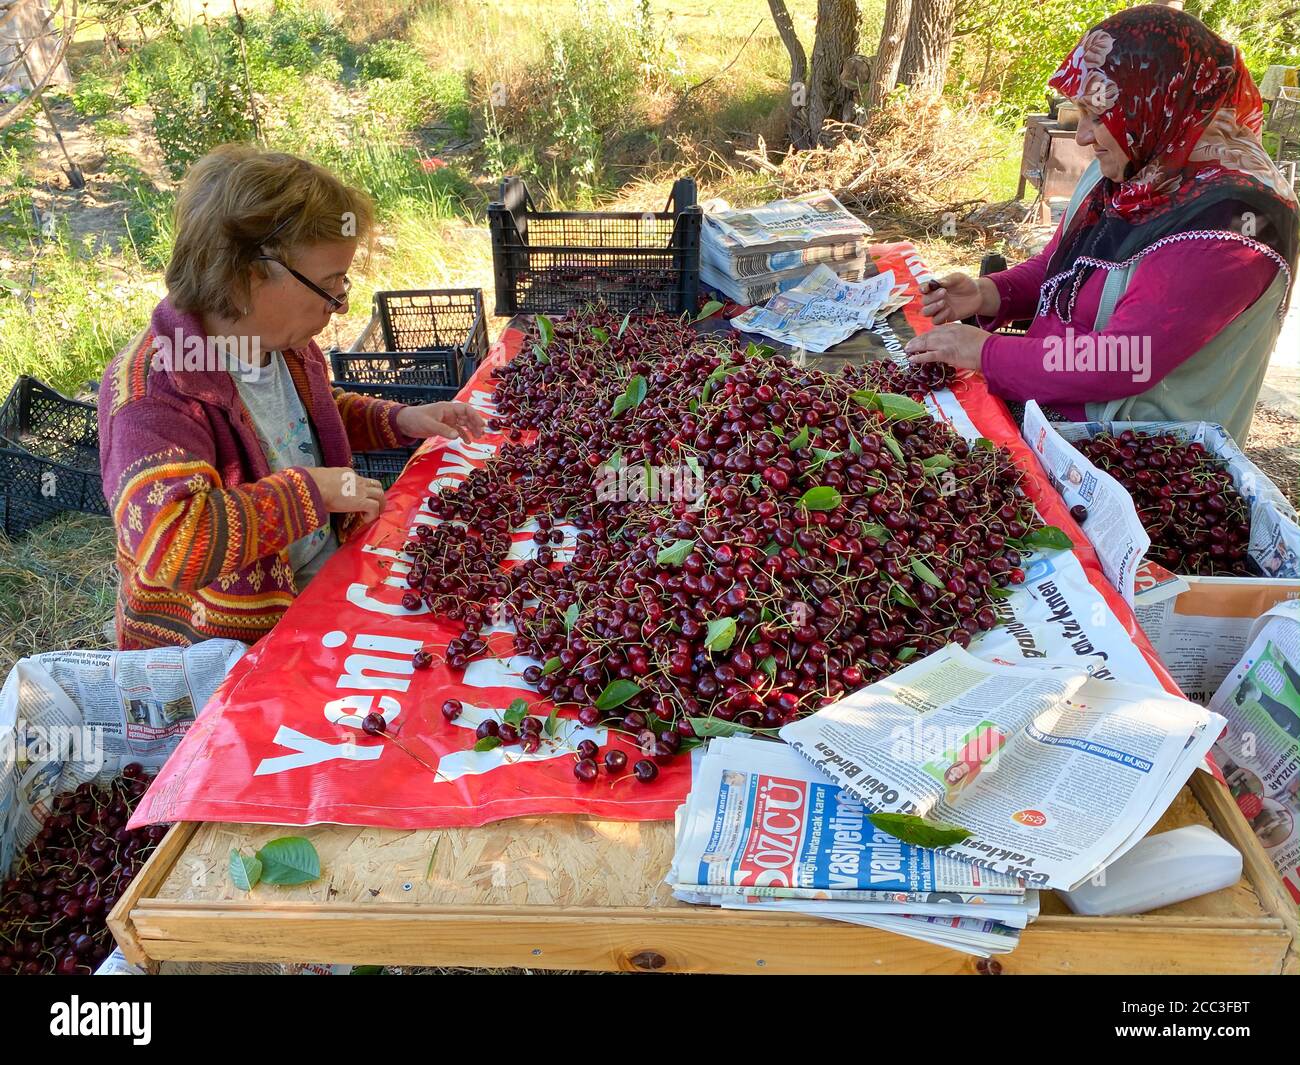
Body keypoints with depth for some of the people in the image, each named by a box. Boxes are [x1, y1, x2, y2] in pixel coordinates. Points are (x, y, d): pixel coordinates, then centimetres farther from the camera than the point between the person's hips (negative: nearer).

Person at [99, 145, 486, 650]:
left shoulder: (284, 343, 1)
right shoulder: (153, 390, -25)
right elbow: (169, 543, -38)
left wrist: (401, 420, 6)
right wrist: (310, 490, -29)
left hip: (326, 585, 8)